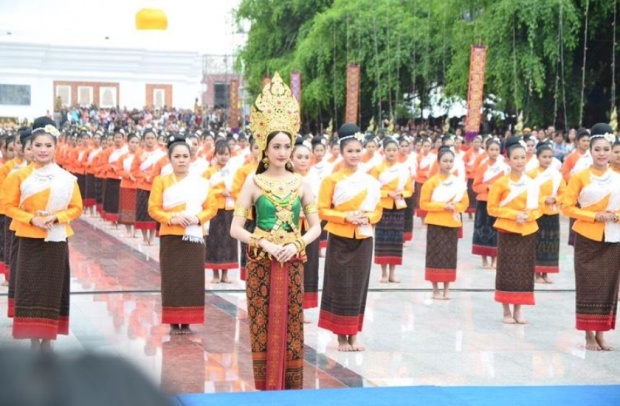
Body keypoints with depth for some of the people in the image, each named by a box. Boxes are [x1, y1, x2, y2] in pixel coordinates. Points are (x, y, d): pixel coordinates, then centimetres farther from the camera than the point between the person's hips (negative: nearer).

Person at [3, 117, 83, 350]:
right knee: (30, 288, -2)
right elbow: (9, 206, 0)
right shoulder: (19, 176, -1)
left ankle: (48, 340, 14)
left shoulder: (67, 178, 0)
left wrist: (55, 217, -14)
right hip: (29, 240, -1)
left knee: (53, 288, 4)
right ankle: (34, 340, 5)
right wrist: (31, 219, -14)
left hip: (56, 241, 1)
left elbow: (76, 208, 3)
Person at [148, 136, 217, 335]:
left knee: (193, 280, 0)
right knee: (172, 280, -2)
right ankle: (174, 323, 5)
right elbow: (153, 209, -2)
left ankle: (187, 322, 8)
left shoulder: (202, 182, 7)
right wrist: (172, 218, -17)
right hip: (171, 237, -2)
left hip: (195, 236, 2)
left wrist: (198, 218, -12)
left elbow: (212, 208, 6)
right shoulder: (161, 181, 2)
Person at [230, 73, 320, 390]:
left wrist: (297, 245, -11)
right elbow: (235, 228, -6)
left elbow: (316, 227, 6)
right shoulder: (254, 183, -2)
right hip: (261, 263, -2)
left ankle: (292, 391, 12)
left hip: (292, 263, 2)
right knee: (264, 327, 1)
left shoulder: (300, 183, 4)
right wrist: (266, 244, -17)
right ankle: (266, 391, 10)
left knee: (291, 326, 4)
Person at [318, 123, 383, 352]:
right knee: (340, 286, 0)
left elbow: (378, 211, 11)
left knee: (358, 285, 6)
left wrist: (368, 218, -10)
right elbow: (322, 210, -6)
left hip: (363, 239, 3)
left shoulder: (371, 182, 6)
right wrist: (345, 217, -18)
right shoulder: (332, 180, -5)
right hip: (339, 239, -3)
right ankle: (341, 337, 8)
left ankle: (354, 335, 14)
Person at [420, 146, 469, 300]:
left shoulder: (459, 182, 6)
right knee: (436, 256, -3)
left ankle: (446, 290, 12)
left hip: (453, 223, 4)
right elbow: (424, 204, -8)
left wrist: (455, 206, -11)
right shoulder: (431, 182, -6)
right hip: (436, 223, -4)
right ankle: (436, 290, 4)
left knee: (450, 256, 5)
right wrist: (442, 206, -17)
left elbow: (465, 203, 10)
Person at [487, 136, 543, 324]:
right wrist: (514, 214, -15)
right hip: (507, 232, -3)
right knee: (507, 271, -1)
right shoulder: (500, 183, -6)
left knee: (524, 271, 5)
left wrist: (529, 215, -11)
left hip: (528, 232, 3)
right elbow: (492, 208, -6)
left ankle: (518, 310, 15)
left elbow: (539, 208, 9)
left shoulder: (533, 184, 5)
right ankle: (507, 311, 8)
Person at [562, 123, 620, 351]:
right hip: (587, 238, -3)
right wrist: (595, 216, -15)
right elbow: (568, 207, -6)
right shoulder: (580, 177, -4)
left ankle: (600, 334, 14)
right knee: (588, 286, 0)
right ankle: (589, 336, 7)